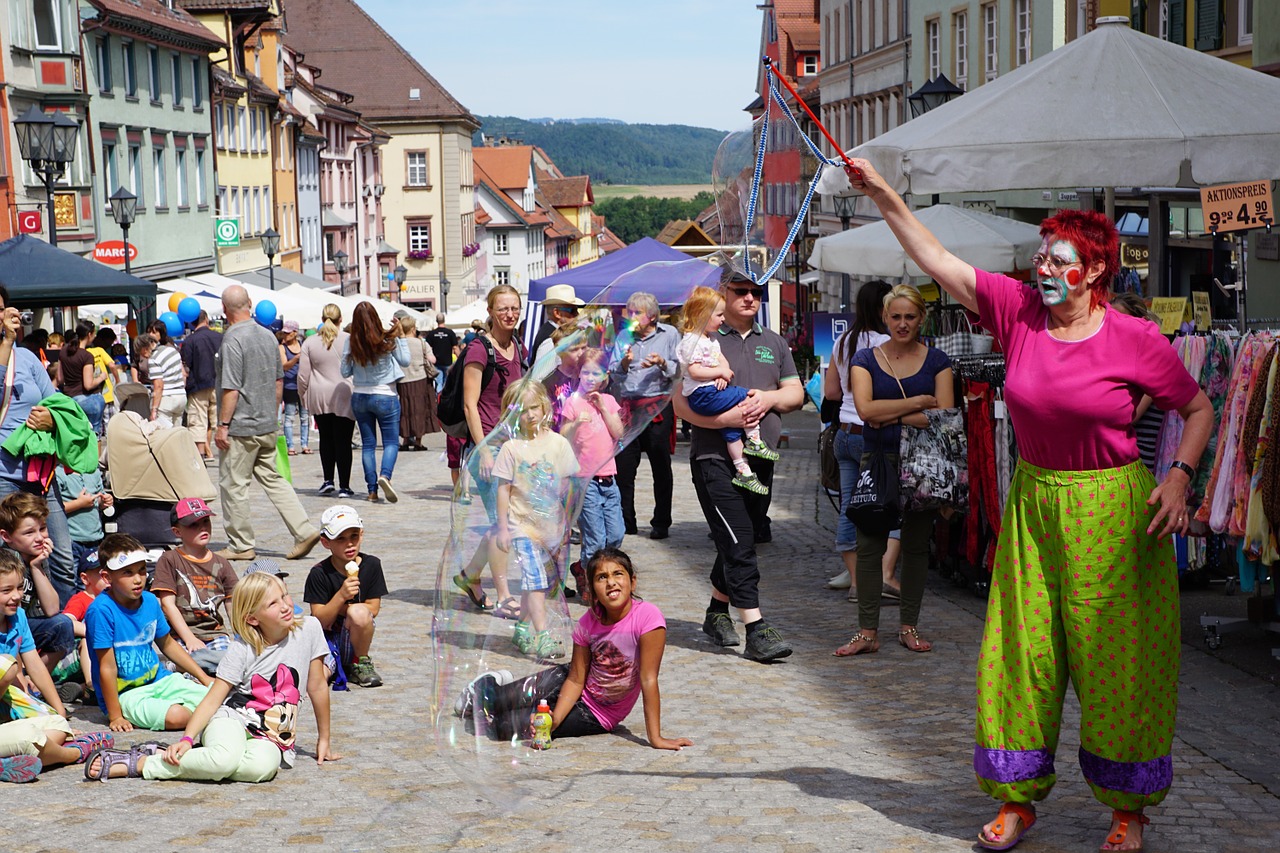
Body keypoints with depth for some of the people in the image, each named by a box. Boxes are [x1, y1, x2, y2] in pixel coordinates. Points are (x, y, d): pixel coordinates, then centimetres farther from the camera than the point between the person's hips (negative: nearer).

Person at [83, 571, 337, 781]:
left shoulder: (308, 629, -1)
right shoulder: (242, 649, -4)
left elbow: (318, 687, 7)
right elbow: (213, 698, -6)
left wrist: (323, 740, 14)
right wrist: (187, 738, -21)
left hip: (272, 737, 2)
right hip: (232, 720, -2)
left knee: (262, 766, -37)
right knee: (225, 758, -40)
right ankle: (138, 762, -22)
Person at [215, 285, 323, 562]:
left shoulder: (233, 339, -16)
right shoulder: (268, 336, 8)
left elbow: (231, 388, -19)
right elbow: (279, 380, 15)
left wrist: (223, 425, -14)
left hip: (240, 427, -8)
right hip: (267, 425, 8)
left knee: (233, 484, 3)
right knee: (272, 479, 13)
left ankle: (241, 545, 10)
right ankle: (304, 531, 4)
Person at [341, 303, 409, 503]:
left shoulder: (350, 343, -8)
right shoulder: (387, 340, -13)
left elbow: (345, 372, -1)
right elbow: (405, 361, 0)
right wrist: (400, 336, 5)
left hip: (359, 397, 3)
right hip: (385, 397, -2)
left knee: (368, 444, 10)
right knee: (391, 442, 4)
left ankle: (372, 489, 8)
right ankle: (385, 475, -22)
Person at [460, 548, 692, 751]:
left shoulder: (647, 616, -29)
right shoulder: (589, 622, -14)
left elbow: (649, 679, -27)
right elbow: (576, 679, -12)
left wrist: (655, 738, -26)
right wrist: (555, 719, -26)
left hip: (595, 717, -3)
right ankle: (486, 689, 29)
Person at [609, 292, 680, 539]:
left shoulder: (669, 334, 5)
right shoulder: (624, 338, 13)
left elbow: (679, 370, -1)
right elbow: (613, 374, 7)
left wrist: (662, 364, -18)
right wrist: (624, 363, -13)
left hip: (659, 407, -3)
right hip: (628, 406, 3)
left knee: (661, 467, 2)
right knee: (623, 467, 1)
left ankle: (661, 524, 7)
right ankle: (625, 522, 10)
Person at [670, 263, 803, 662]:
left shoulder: (773, 343, 17)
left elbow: (796, 393, 17)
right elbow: (681, 403, -8)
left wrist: (769, 397, -4)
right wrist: (725, 418, -22)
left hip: (760, 457, 6)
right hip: (715, 457, -6)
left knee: (742, 540, 13)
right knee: (737, 542, -12)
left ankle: (717, 611, 31)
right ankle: (756, 630, -14)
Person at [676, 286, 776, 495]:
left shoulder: (711, 339, 18)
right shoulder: (692, 341, -14)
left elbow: (723, 361, 14)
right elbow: (694, 371, -20)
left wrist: (722, 376, -8)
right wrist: (721, 372, -16)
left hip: (712, 392, 9)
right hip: (702, 395, -9)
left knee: (730, 428, 8)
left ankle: (742, 471, 12)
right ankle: (754, 441, -1)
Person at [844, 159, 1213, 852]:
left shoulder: (1136, 340, -9)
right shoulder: (1017, 312, -1)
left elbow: (1198, 408, 2)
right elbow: (937, 260, -2)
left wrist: (1179, 476, -11)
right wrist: (884, 196, -9)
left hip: (1111, 512, -3)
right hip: (1032, 503, 4)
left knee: (1115, 663, 4)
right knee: (1022, 653, 6)